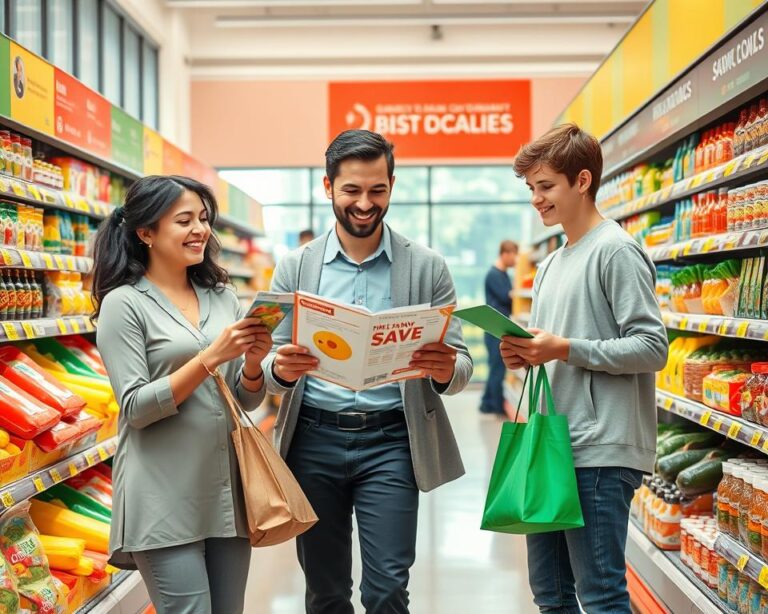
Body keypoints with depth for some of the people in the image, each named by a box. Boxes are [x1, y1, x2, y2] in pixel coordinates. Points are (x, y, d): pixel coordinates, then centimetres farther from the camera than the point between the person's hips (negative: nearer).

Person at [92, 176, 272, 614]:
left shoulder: (222, 296, 9)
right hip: (166, 495, -5)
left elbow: (247, 400, 12)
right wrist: (210, 357, -20)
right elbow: (137, 407, -13)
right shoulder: (124, 303, -7)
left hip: (228, 486, 6)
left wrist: (252, 364, -10)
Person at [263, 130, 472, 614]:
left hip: (389, 441, -1)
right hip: (314, 438, 2)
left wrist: (445, 368, -23)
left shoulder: (427, 268, 1)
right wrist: (281, 368, -21)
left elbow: (461, 369, 0)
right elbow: (270, 364, 3)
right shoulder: (295, 268, 5)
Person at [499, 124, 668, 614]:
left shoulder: (616, 251, -9)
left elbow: (652, 348, -15)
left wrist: (565, 349, -19)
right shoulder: (551, 265, 18)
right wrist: (526, 356, 3)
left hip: (599, 451, -9)